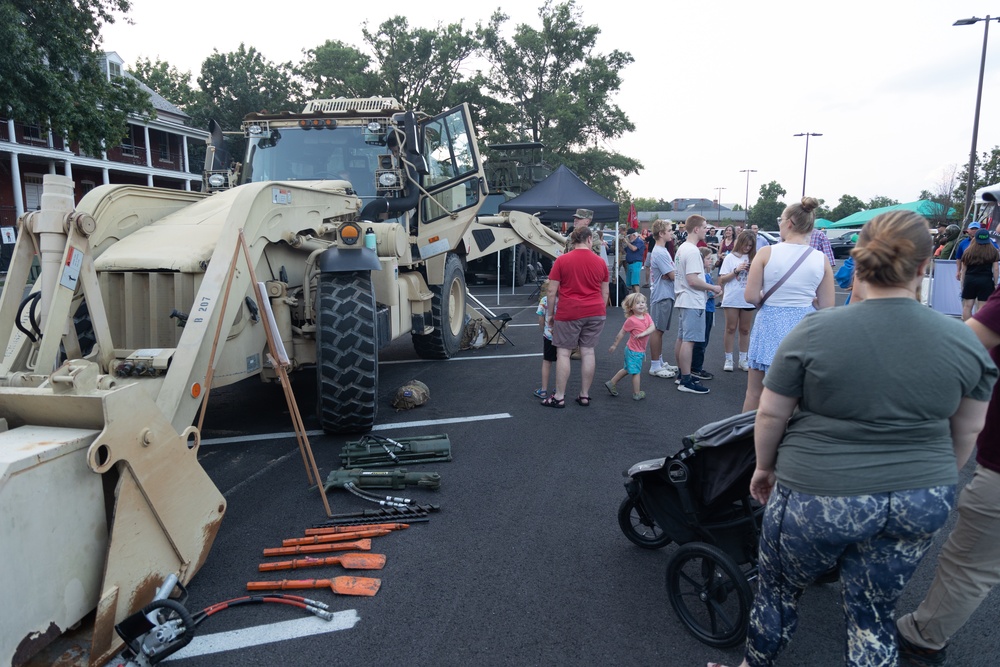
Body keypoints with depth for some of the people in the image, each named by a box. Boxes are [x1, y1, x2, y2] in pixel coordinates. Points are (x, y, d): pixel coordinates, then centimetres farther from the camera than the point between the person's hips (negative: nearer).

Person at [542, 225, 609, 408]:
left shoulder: (562, 260, -6)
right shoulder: (600, 262, 4)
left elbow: (552, 291, -6)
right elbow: (605, 293, 10)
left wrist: (550, 313, 4)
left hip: (569, 312, -3)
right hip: (595, 312, 3)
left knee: (563, 352, 4)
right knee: (588, 352, 9)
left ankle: (559, 397, 7)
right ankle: (585, 395, 15)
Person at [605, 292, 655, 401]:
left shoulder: (647, 316, 1)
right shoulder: (631, 320, -17)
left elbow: (653, 327, -12)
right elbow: (622, 333, -9)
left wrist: (643, 333, -29)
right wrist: (614, 345, -3)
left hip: (641, 350, 8)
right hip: (634, 351, -8)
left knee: (627, 369, 20)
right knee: (636, 371, 2)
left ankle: (611, 383, 33)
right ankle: (637, 394, 14)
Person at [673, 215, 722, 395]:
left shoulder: (682, 248, 14)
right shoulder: (692, 251, -17)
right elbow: (693, 280, -23)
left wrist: (707, 287, 17)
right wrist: (712, 287, -12)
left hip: (684, 300, 11)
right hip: (693, 302, -11)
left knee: (681, 339, 14)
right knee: (689, 341, -9)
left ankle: (682, 375, 23)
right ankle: (686, 381, -7)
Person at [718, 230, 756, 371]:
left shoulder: (753, 258, 6)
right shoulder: (730, 258, 1)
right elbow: (722, 280, -4)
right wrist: (736, 271, -15)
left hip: (748, 300, 3)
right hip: (732, 299, -2)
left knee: (745, 330, 9)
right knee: (731, 329, 4)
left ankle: (743, 359, 17)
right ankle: (728, 359, 10)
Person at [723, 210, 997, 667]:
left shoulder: (814, 331, -15)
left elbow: (770, 414, -9)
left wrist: (764, 466, 8)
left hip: (819, 497, -3)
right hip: (921, 505, 4)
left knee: (776, 590, 20)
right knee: (874, 615, 20)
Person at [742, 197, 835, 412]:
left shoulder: (766, 253, -9)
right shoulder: (821, 259, -3)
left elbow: (750, 296, -9)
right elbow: (826, 306, 0)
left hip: (770, 324, -2)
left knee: (754, 393, 13)